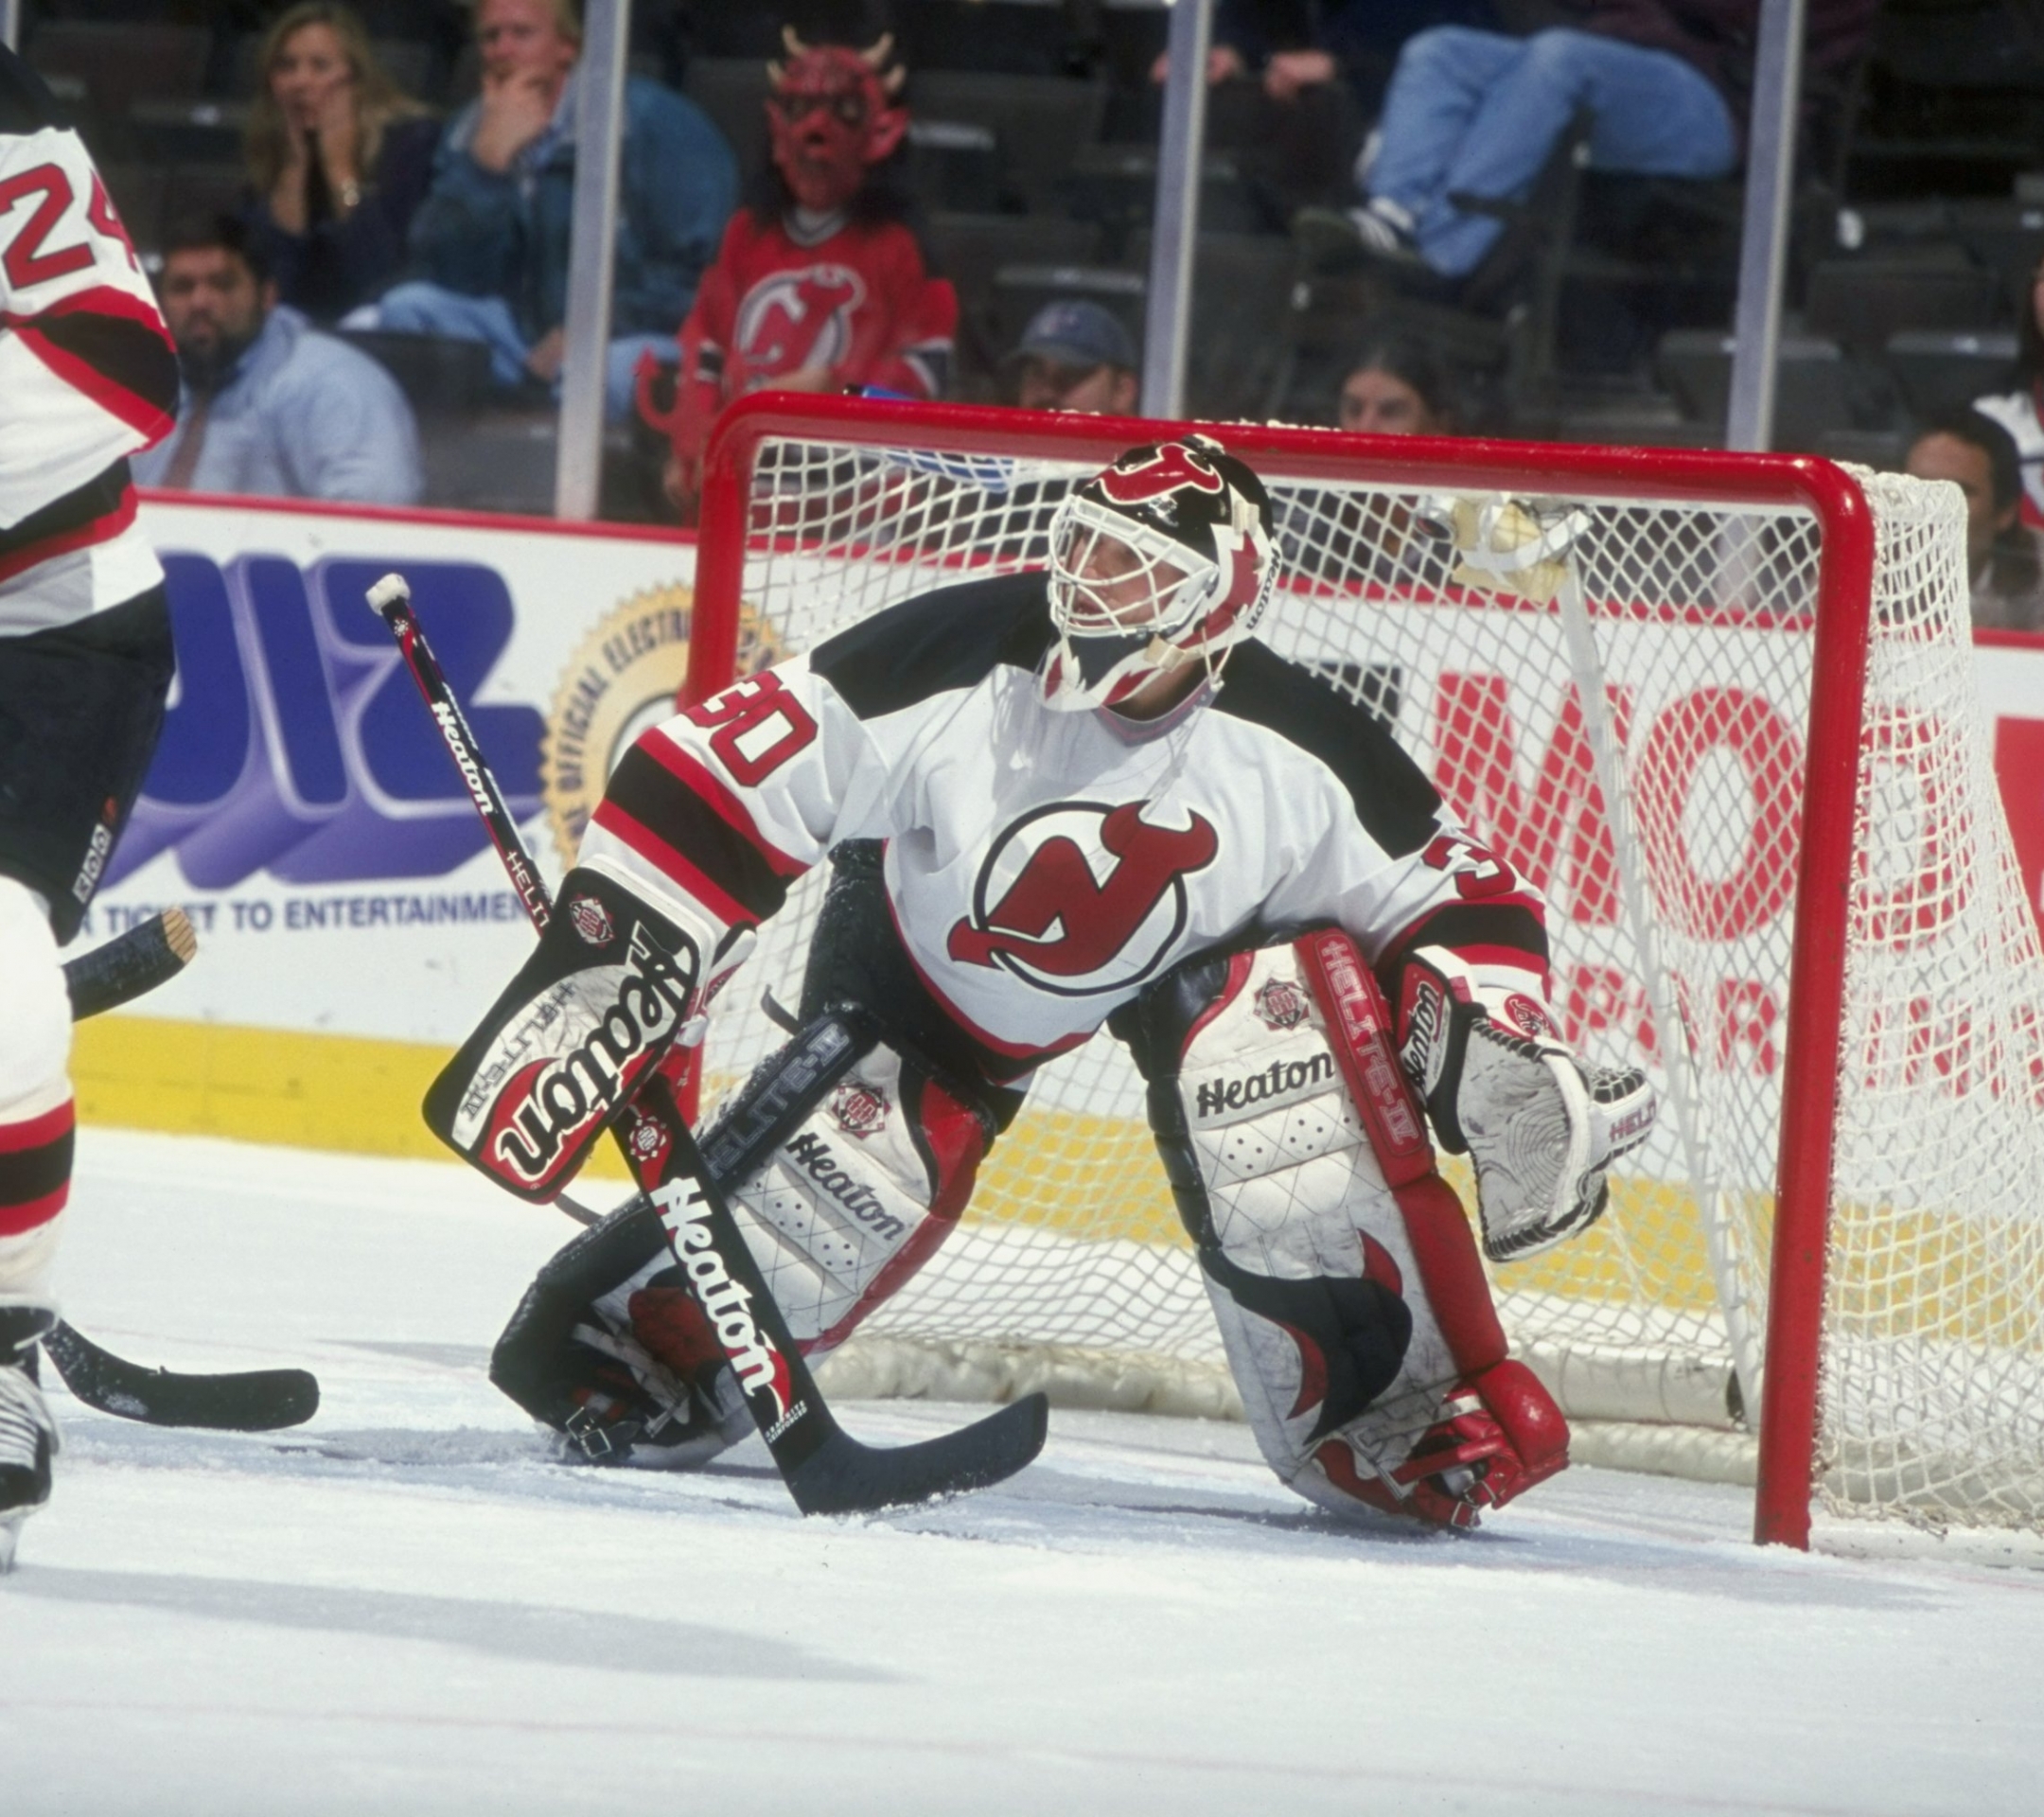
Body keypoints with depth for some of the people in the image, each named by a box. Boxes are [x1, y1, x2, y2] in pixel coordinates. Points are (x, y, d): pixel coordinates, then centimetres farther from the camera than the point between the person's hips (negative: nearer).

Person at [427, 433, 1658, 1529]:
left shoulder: (1293, 754, -27)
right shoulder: (958, 664, -33)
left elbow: (1445, 891, -14)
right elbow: (724, 773, -30)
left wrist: (1492, 1050, -32)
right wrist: (606, 968, -35)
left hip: (1183, 956, 1)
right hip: (934, 953, -1)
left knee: (1291, 1022, -29)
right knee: (860, 1171, -23)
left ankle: (1398, 1407, -22)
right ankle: (628, 1351, 5)